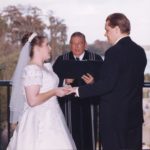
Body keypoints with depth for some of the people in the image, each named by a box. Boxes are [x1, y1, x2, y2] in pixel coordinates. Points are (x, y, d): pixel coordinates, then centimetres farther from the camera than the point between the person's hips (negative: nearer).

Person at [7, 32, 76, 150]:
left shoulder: (44, 68, 13)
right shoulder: (32, 70, -16)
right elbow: (33, 100, -22)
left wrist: (61, 89, 12)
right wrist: (54, 92, -15)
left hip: (48, 119, 9)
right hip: (39, 121, -9)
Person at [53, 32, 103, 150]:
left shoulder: (96, 59, 5)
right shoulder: (61, 60, 8)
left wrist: (93, 81, -21)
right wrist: (65, 81, -17)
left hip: (88, 104, 0)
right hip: (69, 104, 0)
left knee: (89, 136, 1)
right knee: (71, 136, -1)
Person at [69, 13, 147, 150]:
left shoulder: (114, 52, -17)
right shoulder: (140, 51, 8)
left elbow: (107, 84, -22)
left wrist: (80, 91, -14)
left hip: (114, 114, -8)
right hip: (135, 113, 8)